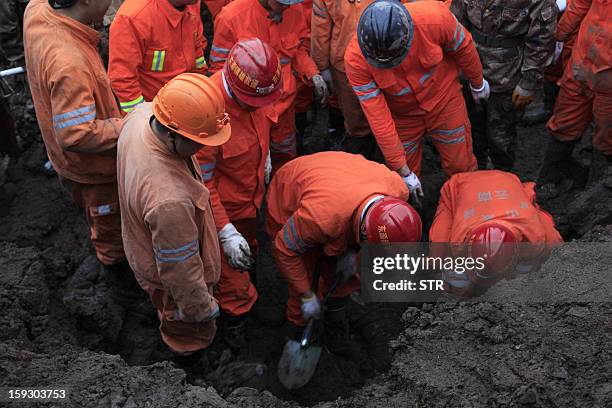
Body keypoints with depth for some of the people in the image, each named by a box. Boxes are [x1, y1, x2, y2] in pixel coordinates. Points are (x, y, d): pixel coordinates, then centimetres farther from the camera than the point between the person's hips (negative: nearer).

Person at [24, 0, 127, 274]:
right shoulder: (69, 64, -43)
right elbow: (76, 136, -37)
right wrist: (127, 126, -26)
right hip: (92, 168, -8)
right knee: (109, 223, 22)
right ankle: (116, 262, 49)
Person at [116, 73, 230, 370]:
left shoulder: (142, 114, -24)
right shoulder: (169, 199, -48)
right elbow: (179, 268, -32)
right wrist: (202, 308, -14)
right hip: (170, 276, -7)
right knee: (192, 333, 26)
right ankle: (188, 361, 55)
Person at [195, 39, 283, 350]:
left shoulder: (257, 86, -19)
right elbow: (201, 182, -30)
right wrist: (226, 233, -29)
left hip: (252, 190, 7)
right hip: (224, 203, -7)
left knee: (249, 243, 33)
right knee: (232, 266, 14)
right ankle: (234, 316, 40)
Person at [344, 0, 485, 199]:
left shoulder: (435, 17, -34)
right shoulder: (355, 59, -33)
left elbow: (463, 48, -11)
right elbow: (379, 119, -27)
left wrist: (477, 83, 7)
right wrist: (403, 171, -21)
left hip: (444, 101, 0)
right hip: (401, 114, 0)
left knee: (461, 167, 13)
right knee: (402, 186, 11)